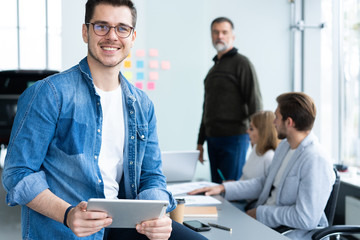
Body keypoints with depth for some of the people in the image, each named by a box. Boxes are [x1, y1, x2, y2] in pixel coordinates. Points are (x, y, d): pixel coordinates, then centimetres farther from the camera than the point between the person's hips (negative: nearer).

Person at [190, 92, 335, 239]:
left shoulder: (316, 162, -20)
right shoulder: (284, 146, 11)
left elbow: (306, 219, -23)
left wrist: (260, 212, -14)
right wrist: (223, 188, 11)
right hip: (263, 222, 9)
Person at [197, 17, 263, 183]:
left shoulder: (241, 63, -3)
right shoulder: (213, 68, 20)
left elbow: (254, 101, -10)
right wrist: (200, 142, 21)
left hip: (234, 137, -7)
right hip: (213, 138, 8)